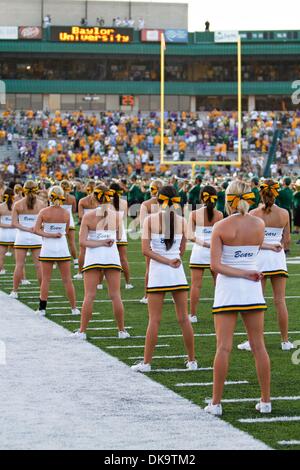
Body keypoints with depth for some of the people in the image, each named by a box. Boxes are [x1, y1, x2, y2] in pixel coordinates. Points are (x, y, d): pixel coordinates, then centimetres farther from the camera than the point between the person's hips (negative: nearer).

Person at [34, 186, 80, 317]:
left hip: (47, 248, -1)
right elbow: (66, 231, 9)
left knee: (45, 280, 5)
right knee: (67, 280, 7)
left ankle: (42, 308, 5)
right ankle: (74, 308, 10)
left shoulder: (44, 212, -6)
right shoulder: (66, 213, -1)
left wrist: (49, 235, -10)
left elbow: (36, 230, -10)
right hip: (62, 248, 1)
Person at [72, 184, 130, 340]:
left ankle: (82, 331, 4)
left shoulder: (88, 216, -6)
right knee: (115, 295, 7)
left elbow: (82, 241, -11)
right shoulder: (116, 215, -2)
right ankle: (122, 331, 11)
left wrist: (100, 243, -10)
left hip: (93, 257, -1)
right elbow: (119, 237, 8)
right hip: (112, 256, 1)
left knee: (89, 296, 2)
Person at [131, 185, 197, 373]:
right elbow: (182, 250, 9)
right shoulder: (182, 221, 0)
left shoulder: (150, 220, -5)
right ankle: (192, 360, 15)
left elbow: (146, 250, -10)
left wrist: (167, 261, -11)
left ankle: (147, 362, 4)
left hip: (158, 272, -2)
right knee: (184, 318, 9)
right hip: (178, 273, 2)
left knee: (154, 320, 2)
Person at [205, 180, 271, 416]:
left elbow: (215, 265, -14)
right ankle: (266, 401, 11)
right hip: (252, 290, 2)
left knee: (224, 347, -1)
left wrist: (243, 273, -11)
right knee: (259, 345, 9)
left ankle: (216, 403, 1)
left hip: (227, 288, -2)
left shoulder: (221, 227, -8)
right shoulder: (259, 224, -1)